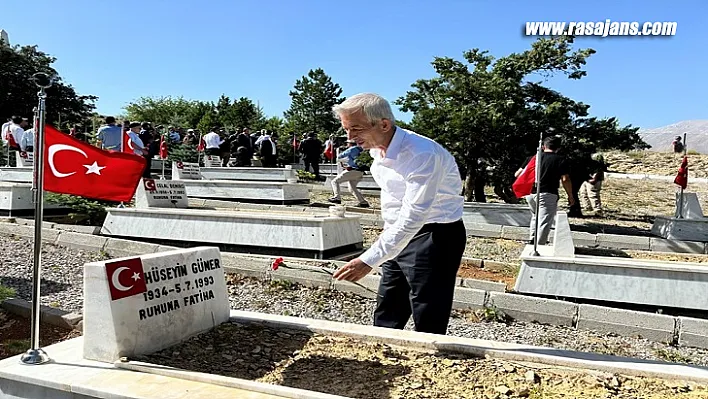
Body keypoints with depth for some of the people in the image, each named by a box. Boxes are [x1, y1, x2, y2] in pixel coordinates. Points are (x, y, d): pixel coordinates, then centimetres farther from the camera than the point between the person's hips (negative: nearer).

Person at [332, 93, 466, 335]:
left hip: (434, 236, -9)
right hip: (399, 235, 9)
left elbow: (412, 217, -32)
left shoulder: (422, 154, -27)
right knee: (386, 317, 16)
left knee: (429, 323, -3)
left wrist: (369, 260, -34)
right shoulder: (377, 148, 2)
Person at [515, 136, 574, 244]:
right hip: (547, 194, -5)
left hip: (530, 194, 5)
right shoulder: (561, 161, 0)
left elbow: (518, 174, 10)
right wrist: (570, 196, 1)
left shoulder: (532, 158, 9)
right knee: (544, 222, -1)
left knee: (535, 216, 27)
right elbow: (565, 179, -9)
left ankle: (532, 240, 25)